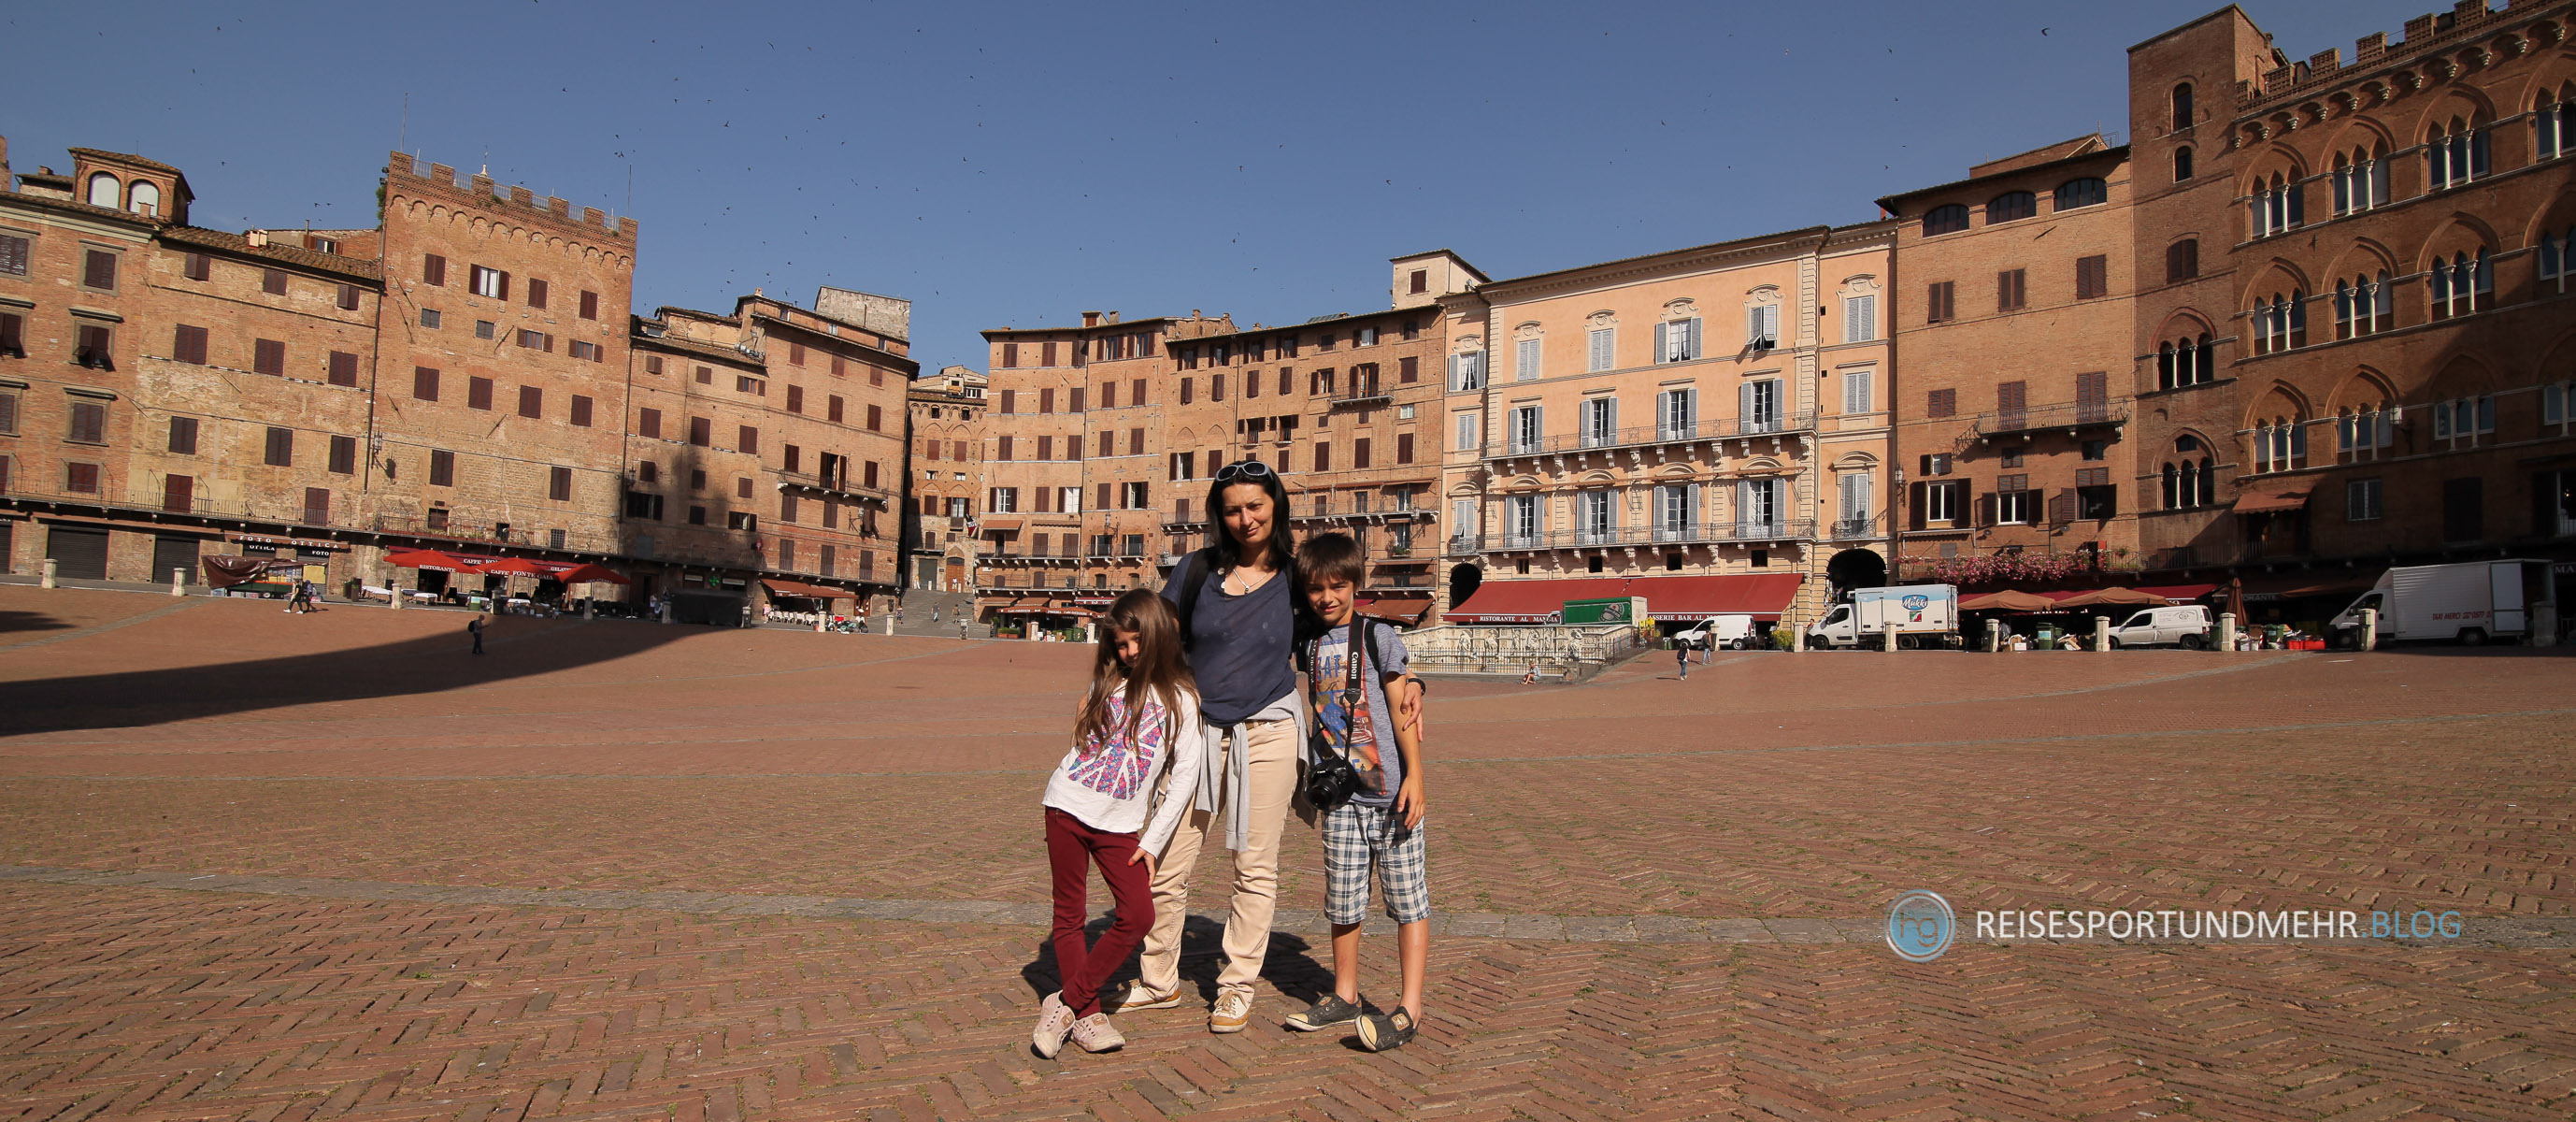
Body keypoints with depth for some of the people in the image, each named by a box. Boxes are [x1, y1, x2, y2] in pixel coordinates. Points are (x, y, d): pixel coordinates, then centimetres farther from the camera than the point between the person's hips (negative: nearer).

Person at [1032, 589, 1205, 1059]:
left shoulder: (1182, 699, -2)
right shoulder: (1108, 683, 8)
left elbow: (1184, 776, -2)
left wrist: (1152, 842, -5)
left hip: (1122, 824, -1)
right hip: (1069, 807, 2)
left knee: (1139, 915, -12)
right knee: (1070, 915, 3)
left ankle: (1065, 1003, 1)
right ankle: (1087, 1013, 13)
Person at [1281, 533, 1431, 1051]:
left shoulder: (1379, 636, -5)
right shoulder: (1309, 644, 8)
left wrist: (1414, 776, -11)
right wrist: (1309, 778, 17)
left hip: (1389, 788, -5)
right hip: (1339, 792, 5)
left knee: (1407, 895, 0)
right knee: (1343, 897, 12)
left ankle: (1410, 1006, 7)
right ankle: (1344, 995, 27)